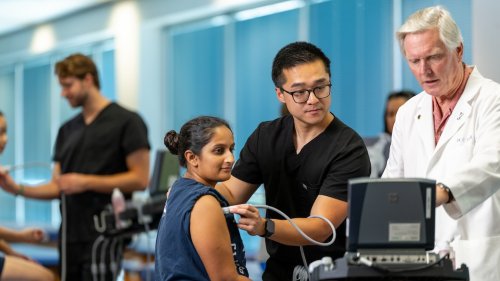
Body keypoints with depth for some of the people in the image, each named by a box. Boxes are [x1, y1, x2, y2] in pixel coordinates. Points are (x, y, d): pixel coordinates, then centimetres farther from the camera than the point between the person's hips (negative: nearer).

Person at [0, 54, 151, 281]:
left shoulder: (126, 121, -4)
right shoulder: (67, 130, 16)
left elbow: (140, 179, -11)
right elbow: (57, 187, 15)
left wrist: (87, 182, -16)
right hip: (70, 234, 7)